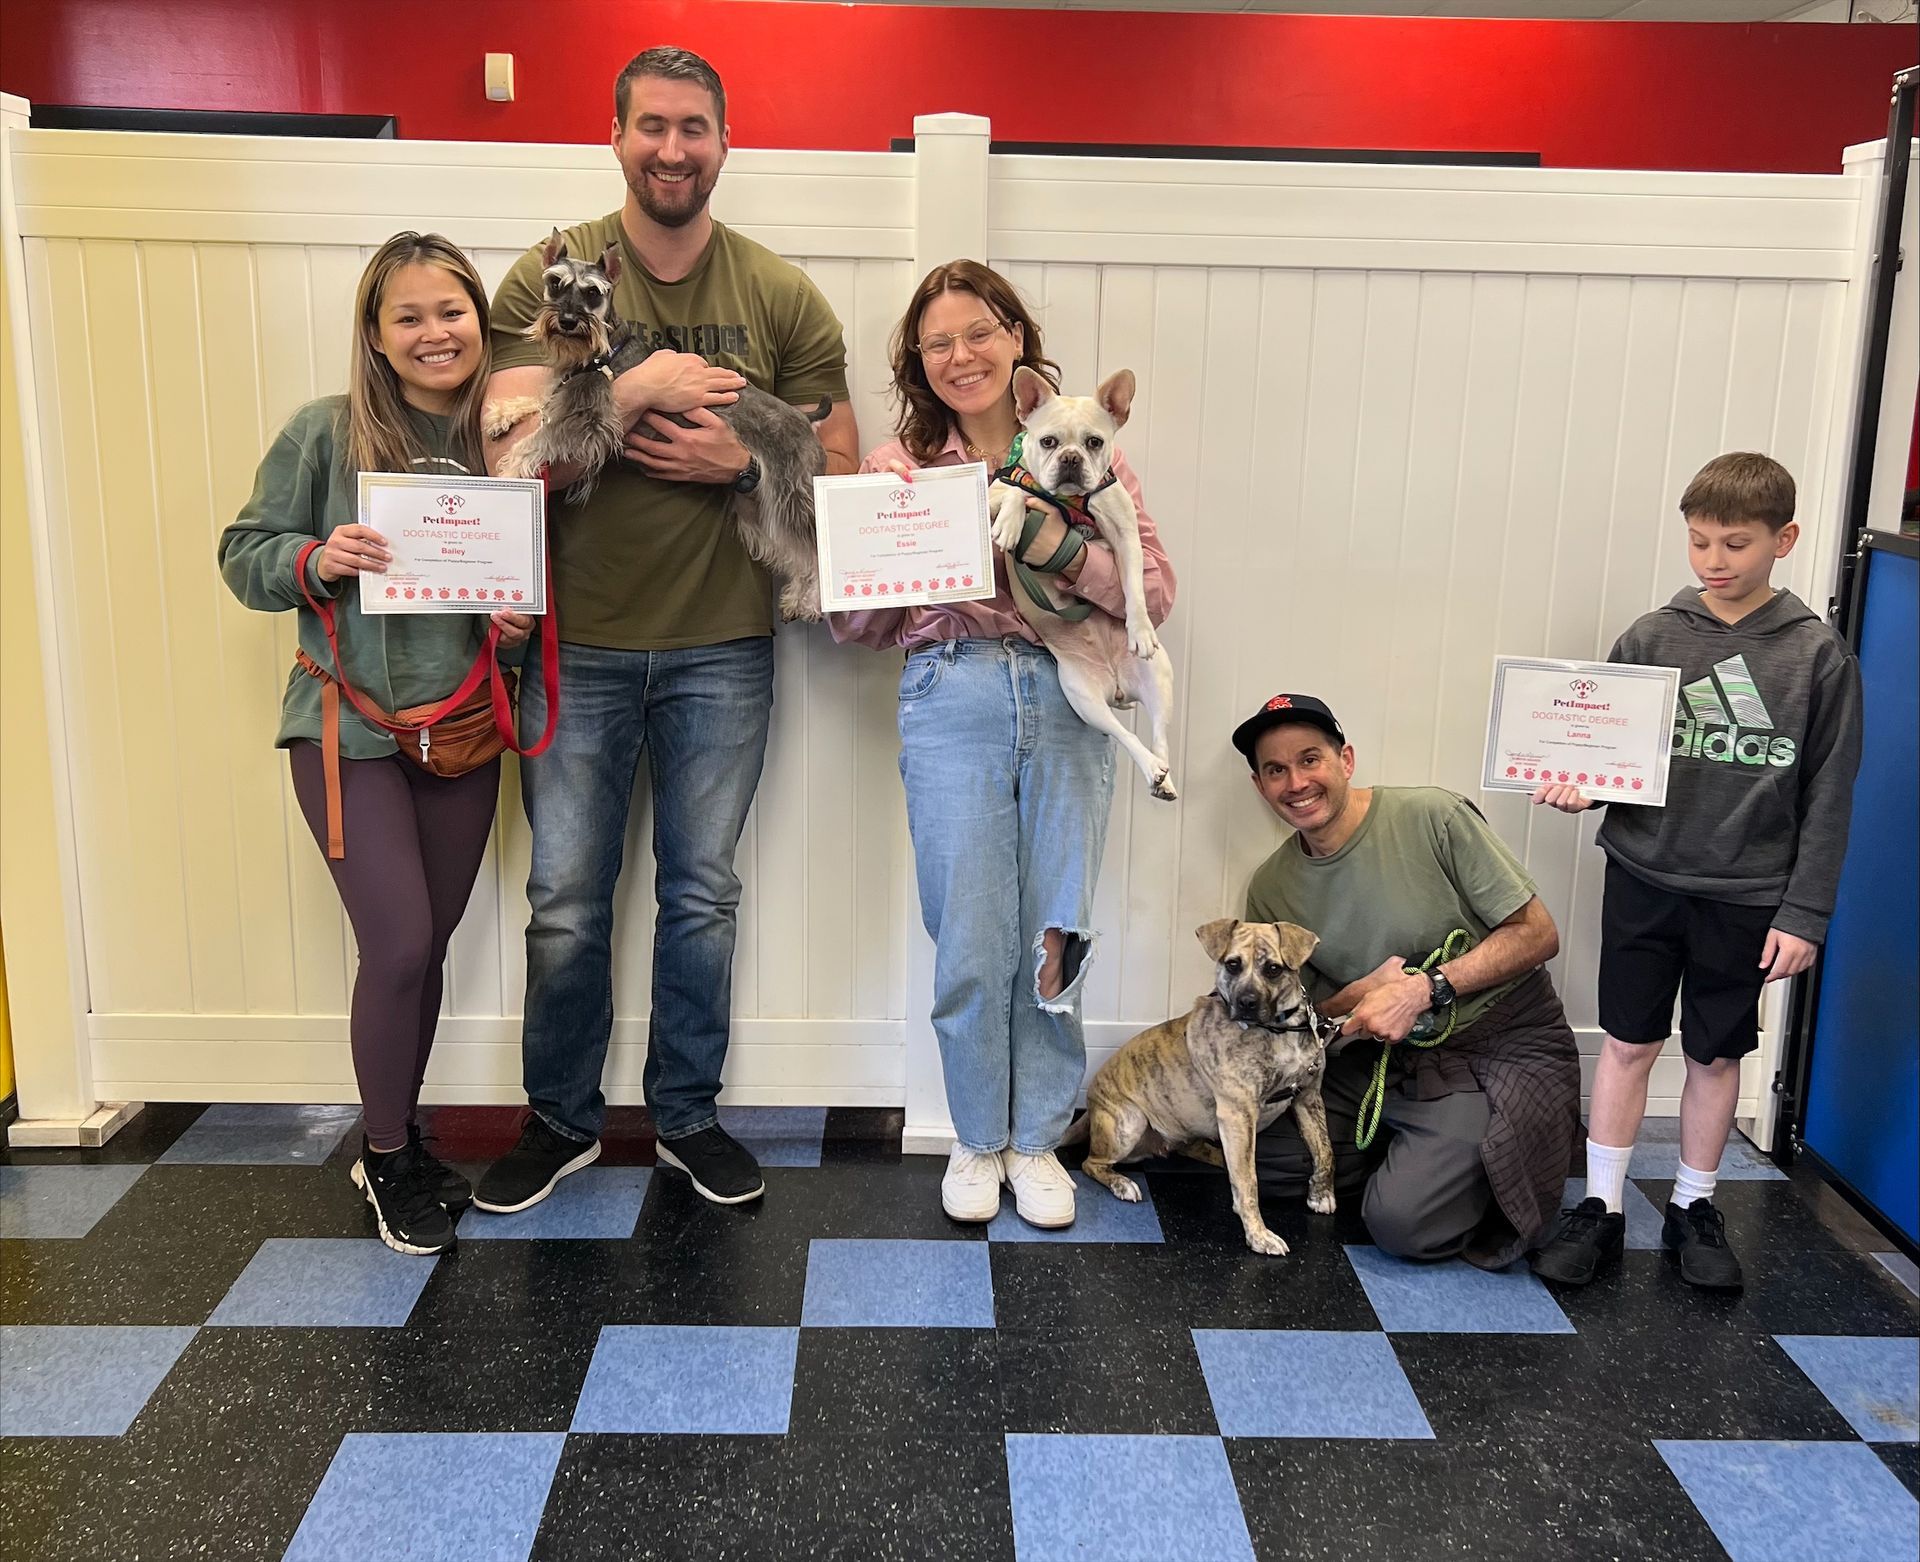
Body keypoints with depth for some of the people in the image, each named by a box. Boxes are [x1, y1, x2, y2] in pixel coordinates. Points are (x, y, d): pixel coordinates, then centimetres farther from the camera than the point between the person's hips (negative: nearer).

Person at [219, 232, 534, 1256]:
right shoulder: (325, 432, -7)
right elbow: (244, 556, -3)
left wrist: (522, 620, -8)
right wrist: (316, 561, -22)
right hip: (349, 729, -3)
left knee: (427, 946, 12)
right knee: (399, 945, -7)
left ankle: (402, 1137, 33)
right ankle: (386, 1160, 17)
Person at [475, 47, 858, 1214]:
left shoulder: (781, 296, 2)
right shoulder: (549, 278, -1)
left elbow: (841, 464, 3)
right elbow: (511, 451, -11)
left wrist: (742, 462, -14)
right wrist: (639, 388, -19)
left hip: (722, 647, 1)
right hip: (576, 644, 0)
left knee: (703, 898, 11)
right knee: (566, 901, 8)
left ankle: (688, 1115, 29)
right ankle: (562, 1120, 29)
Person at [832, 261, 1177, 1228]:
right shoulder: (895, 467, 10)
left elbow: (1156, 594, 3)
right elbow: (851, 623, 8)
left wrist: (1063, 552, -12)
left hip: (1069, 701, 1)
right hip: (951, 700, 0)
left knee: (1054, 939, 3)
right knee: (971, 941, 0)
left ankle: (1036, 1138, 22)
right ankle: (976, 1137, 22)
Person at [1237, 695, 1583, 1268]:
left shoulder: (1433, 817, -16)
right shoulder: (1270, 890, -1)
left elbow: (1538, 934, -13)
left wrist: (1425, 988, -24)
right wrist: (1362, 994, -17)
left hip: (1505, 1047, -5)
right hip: (1385, 1055, 6)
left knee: (1402, 1221, -20)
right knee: (1257, 1151, -7)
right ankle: (1416, 1147, 11)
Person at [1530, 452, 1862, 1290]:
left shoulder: (1819, 657, -4)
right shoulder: (1649, 638, -1)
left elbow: (1828, 798, -2)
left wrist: (1804, 912, -6)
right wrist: (1579, 787, -17)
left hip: (1747, 896, -1)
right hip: (1644, 878, 1)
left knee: (1716, 1055, 12)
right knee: (1628, 1043, 7)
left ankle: (1693, 1207, 29)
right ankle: (1600, 1207, 19)